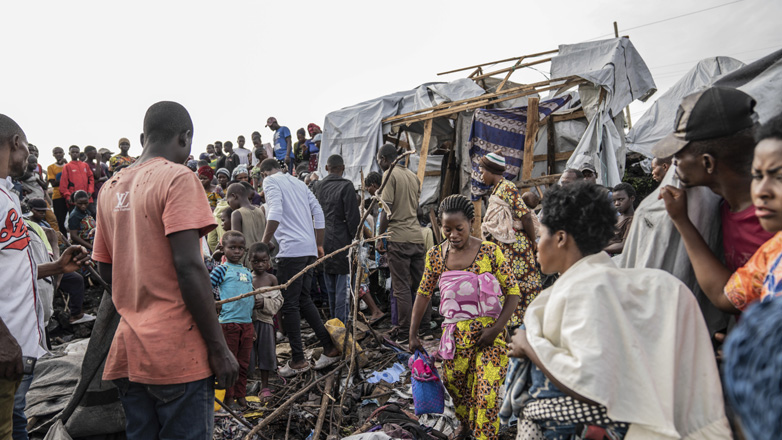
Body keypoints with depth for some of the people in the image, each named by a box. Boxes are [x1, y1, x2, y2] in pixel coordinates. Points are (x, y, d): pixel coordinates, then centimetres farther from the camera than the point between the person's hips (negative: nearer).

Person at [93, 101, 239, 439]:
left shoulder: (110, 188, 12)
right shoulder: (179, 178, -10)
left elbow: (105, 268, 16)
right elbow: (188, 266, -18)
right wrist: (219, 347, -14)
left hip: (129, 348, 7)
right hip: (176, 350, -7)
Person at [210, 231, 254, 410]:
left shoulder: (247, 272, 16)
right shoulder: (221, 270, -4)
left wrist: (256, 301, 6)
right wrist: (214, 304, -14)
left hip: (247, 322, 6)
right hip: (228, 322, -6)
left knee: (243, 363, 12)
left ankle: (241, 396, 23)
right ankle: (228, 398, 12)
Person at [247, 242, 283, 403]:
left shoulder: (272, 279, -1)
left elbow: (278, 301, -2)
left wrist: (265, 303, -18)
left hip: (265, 321, 1)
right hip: (248, 321, -1)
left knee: (265, 353, 8)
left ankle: (265, 387, 22)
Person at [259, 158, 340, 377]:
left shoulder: (270, 181, 1)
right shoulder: (298, 182, 22)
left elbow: (275, 213, -16)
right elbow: (318, 213, 17)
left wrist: (264, 242, -11)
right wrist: (319, 245, 21)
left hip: (291, 249, -7)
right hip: (309, 248, 8)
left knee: (289, 304, -2)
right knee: (303, 299, 15)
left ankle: (298, 360, 1)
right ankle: (330, 347, 13)